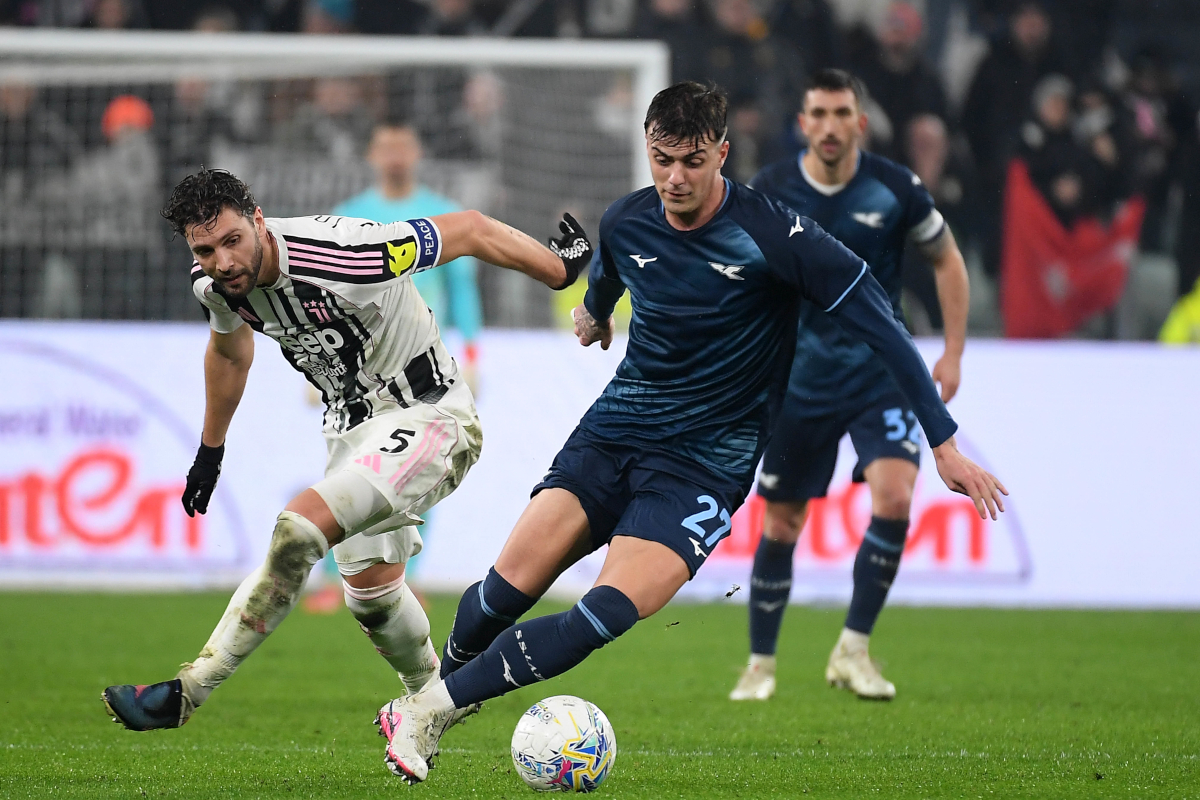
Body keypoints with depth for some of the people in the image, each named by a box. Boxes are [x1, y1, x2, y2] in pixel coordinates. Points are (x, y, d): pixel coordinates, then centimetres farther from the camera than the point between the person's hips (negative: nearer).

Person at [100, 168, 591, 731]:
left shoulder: (342, 254, -32)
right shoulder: (213, 285, -10)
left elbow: (469, 230, -19)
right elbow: (229, 351, 16)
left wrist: (561, 271, -7)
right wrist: (211, 449, 26)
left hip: (428, 416, -8)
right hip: (353, 427, 8)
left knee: (299, 527, -26)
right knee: (370, 592, 18)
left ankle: (186, 692, -23)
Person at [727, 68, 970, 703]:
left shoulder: (894, 188, -8)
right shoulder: (770, 191, -6)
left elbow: (947, 260, 6)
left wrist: (953, 354, 1)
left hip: (880, 369, -1)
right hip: (798, 378, 1)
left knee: (894, 497, -21)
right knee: (780, 524, 5)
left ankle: (853, 651, -7)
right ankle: (760, 665, 21)